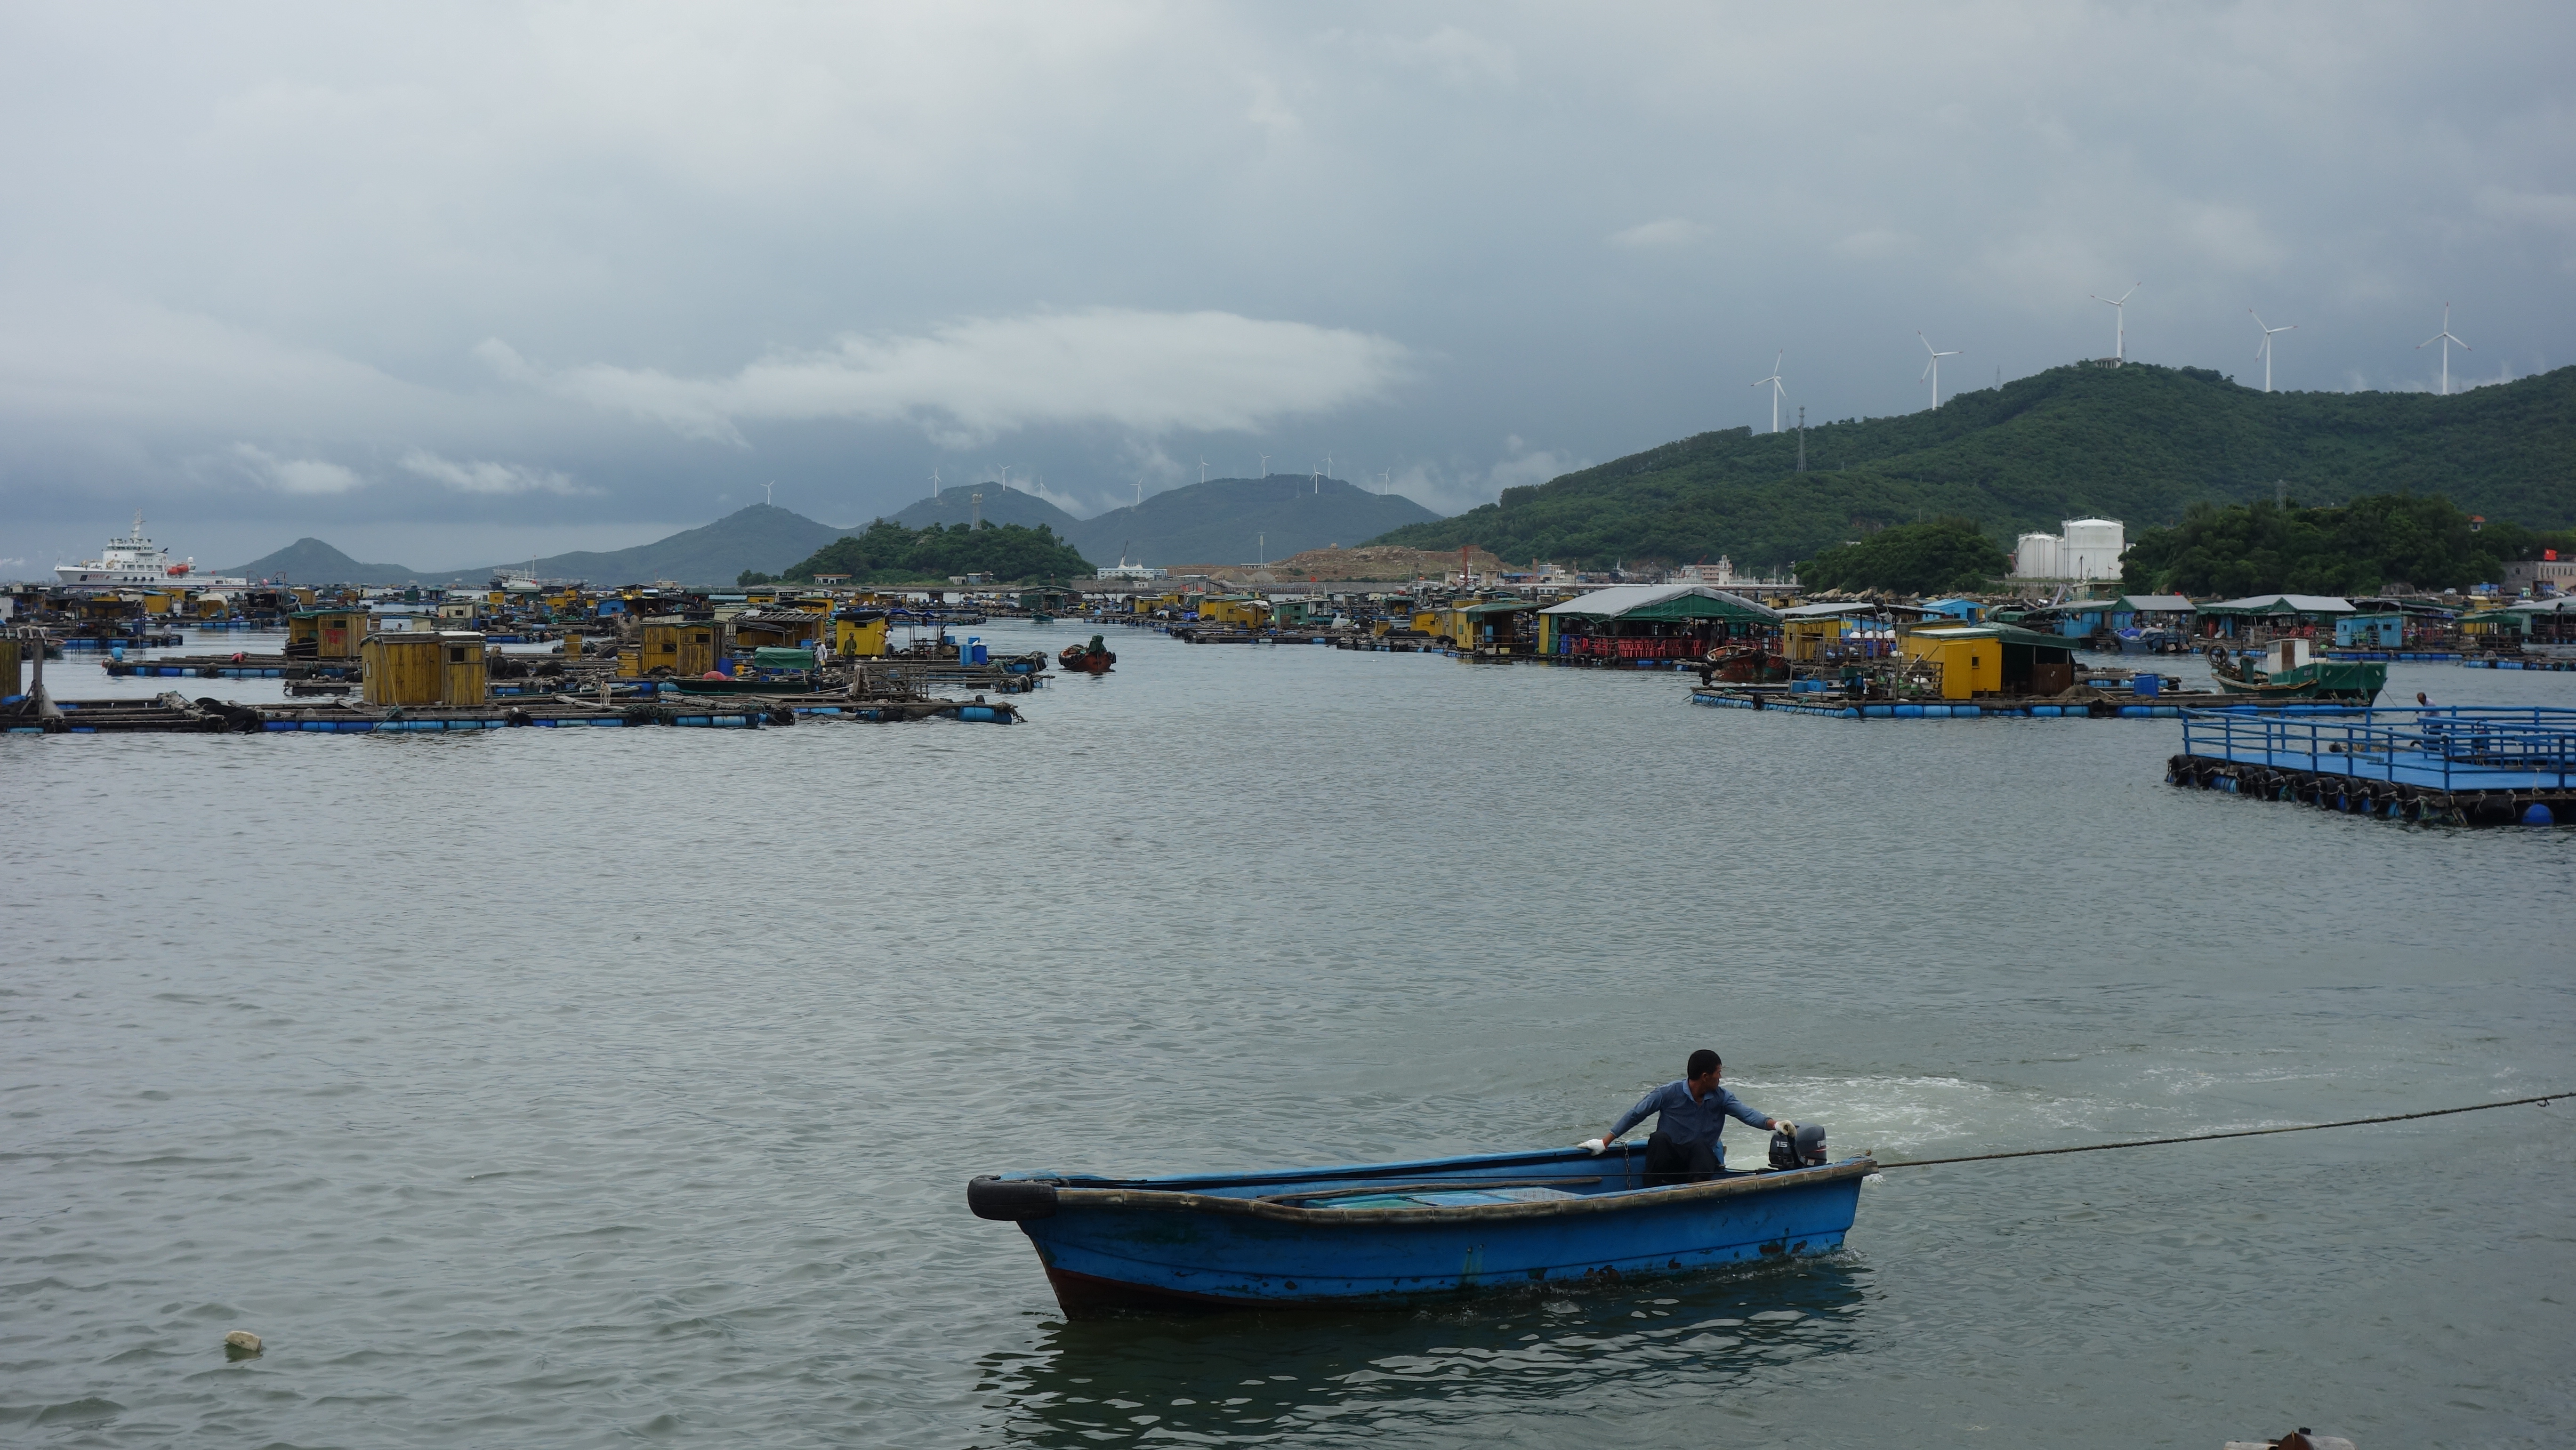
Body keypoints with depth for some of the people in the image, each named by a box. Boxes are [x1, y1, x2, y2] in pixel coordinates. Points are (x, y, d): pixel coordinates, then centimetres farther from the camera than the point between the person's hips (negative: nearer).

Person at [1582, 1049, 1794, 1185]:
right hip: (1668, 1158, -1)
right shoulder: (1669, 1093, -8)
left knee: (1699, 1145, -33)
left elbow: (1747, 1114, -15)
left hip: (1702, 1158, 1)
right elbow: (1635, 1115, -3)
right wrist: (1605, 1142, -6)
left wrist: (1774, 1124, -35)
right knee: (1660, 1138, -33)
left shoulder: (1721, 1098, 0)